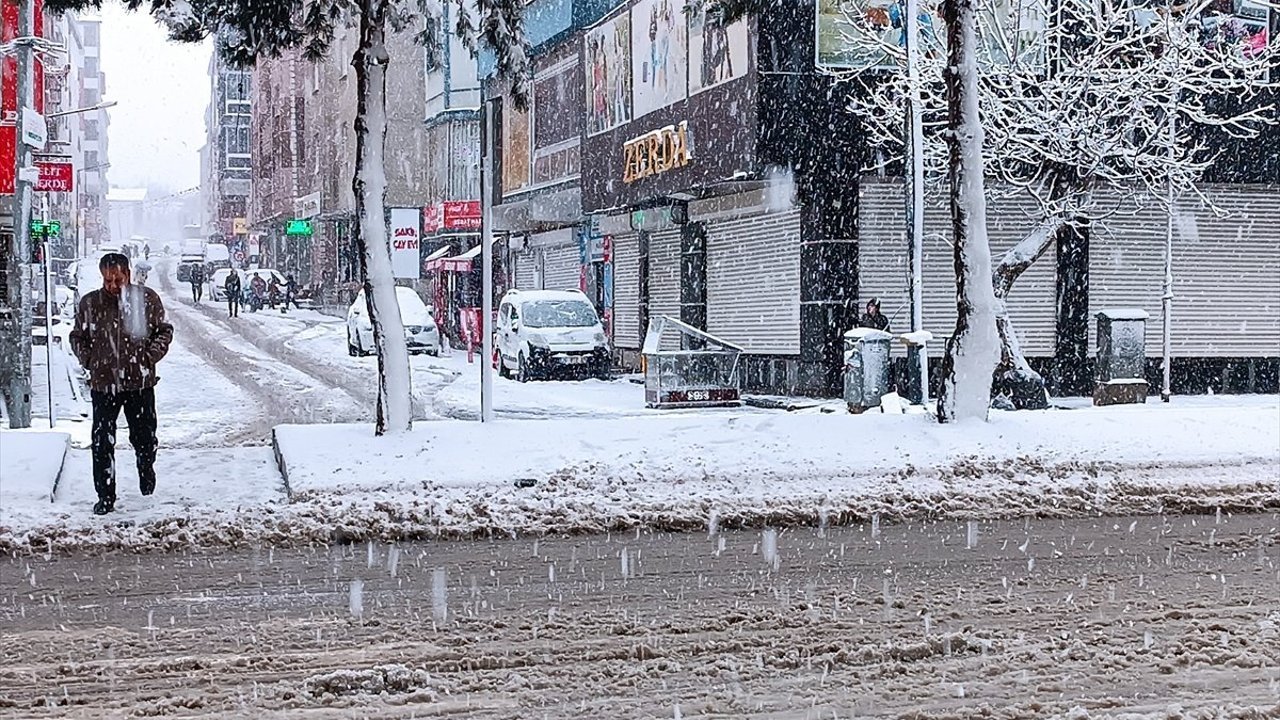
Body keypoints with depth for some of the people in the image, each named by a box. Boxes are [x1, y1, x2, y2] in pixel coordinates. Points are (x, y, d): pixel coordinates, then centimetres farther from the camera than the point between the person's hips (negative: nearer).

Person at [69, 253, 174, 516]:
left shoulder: (147, 298, -4)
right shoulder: (90, 303, -2)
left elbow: (164, 331, 6)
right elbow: (77, 337, 11)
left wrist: (150, 356, -8)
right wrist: (89, 361, -2)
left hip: (140, 382, 0)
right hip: (103, 383, 0)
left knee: (144, 436, 13)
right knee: (102, 443, -2)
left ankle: (146, 469, 45)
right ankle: (105, 496, 7)